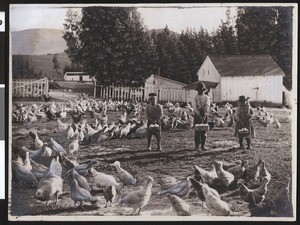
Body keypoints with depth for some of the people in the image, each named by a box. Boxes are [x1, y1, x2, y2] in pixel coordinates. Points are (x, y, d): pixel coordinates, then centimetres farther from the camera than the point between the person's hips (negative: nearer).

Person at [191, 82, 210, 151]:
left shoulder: (207, 97, 5)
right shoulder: (195, 98, 3)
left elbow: (207, 106, -9)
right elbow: (194, 107, -9)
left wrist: (204, 115, -22)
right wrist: (199, 115, -21)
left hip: (204, 115, 1)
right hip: (197, 115, -1)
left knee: (204, 132, 2)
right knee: (197, 131, -1)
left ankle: (203, 146, 5)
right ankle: (197, 146, 1)